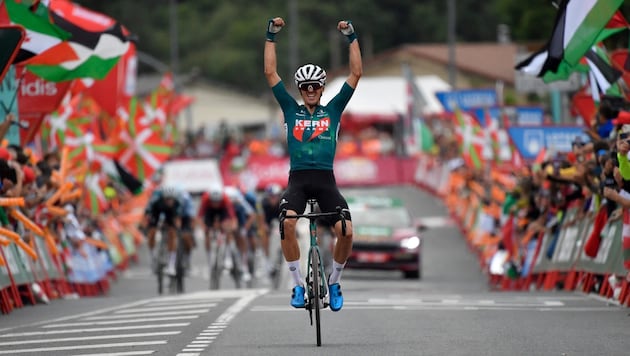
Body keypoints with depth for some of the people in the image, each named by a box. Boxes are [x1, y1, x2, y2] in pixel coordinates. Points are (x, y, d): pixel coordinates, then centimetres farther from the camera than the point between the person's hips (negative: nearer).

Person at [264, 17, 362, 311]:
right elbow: (270, 73, 11)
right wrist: (271, 36, 8)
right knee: (287, 222, -30)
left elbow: (356, 74, 10)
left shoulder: (333, 109, 14)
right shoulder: (291, 110, 14)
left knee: (346, 231, -19)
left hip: (326, 179, 0)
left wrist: (351, 38, 6)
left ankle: (334, 282, 8)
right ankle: (298, 284, -17)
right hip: (298, 179, 0)